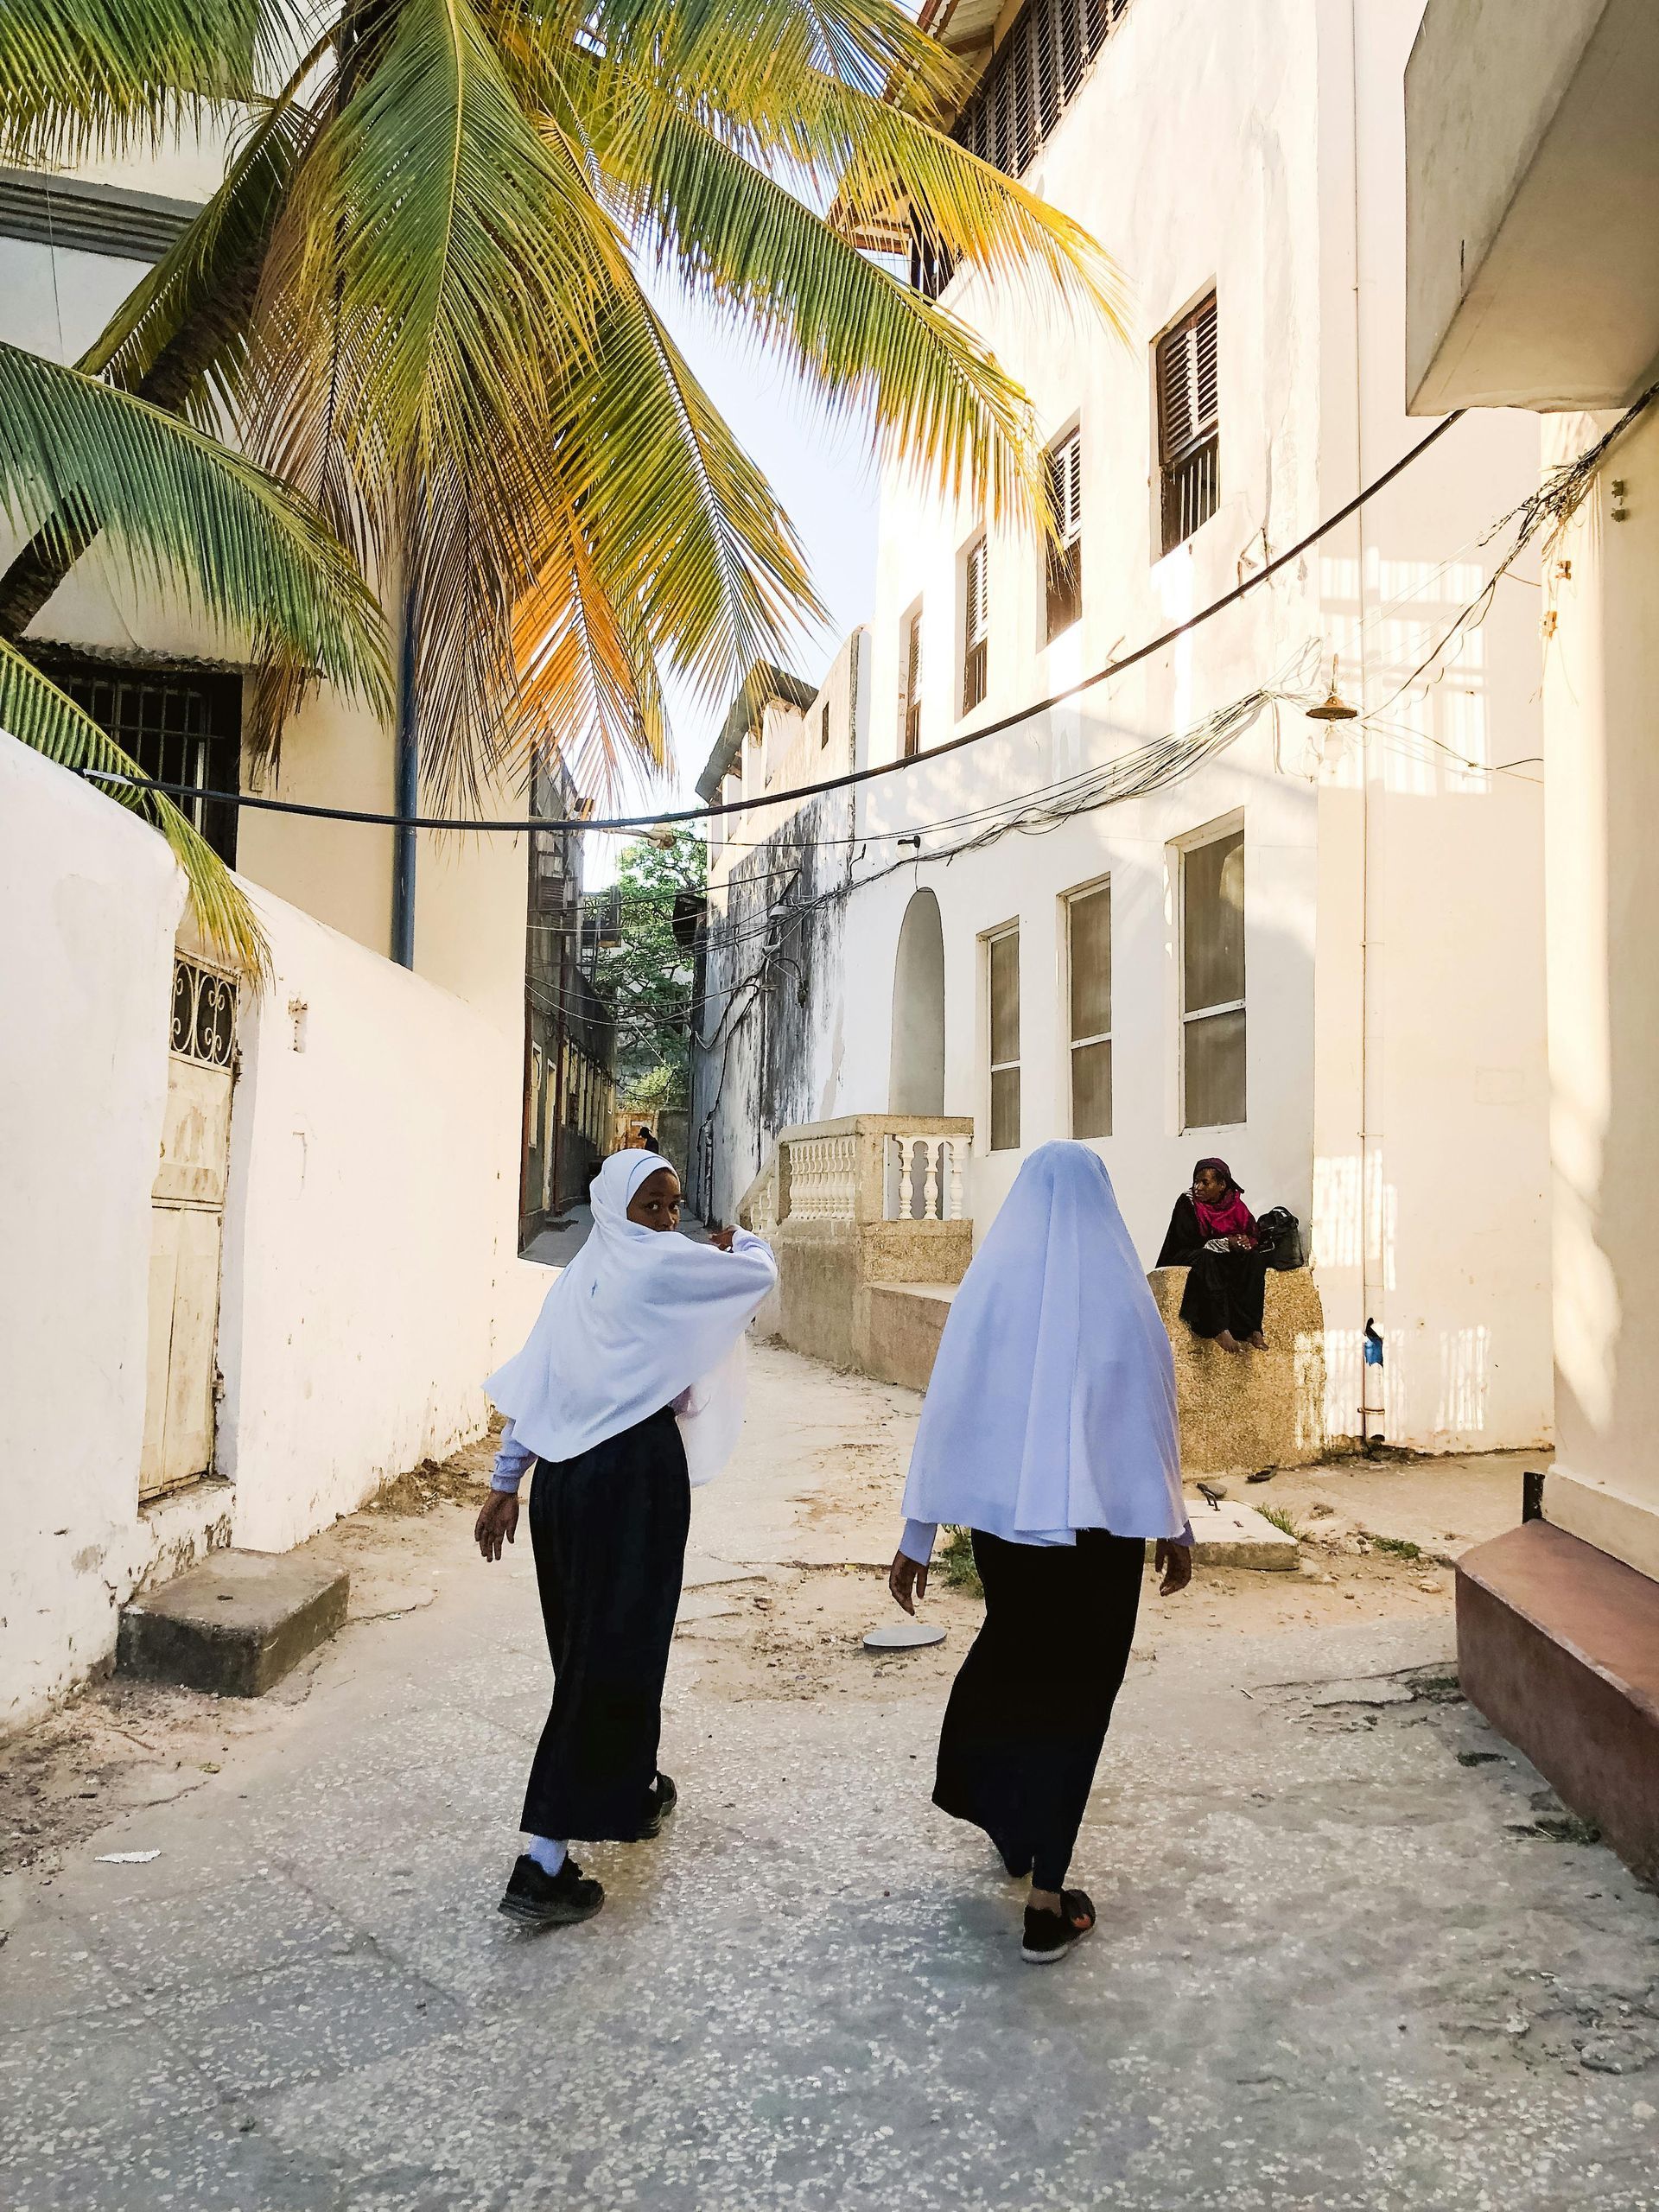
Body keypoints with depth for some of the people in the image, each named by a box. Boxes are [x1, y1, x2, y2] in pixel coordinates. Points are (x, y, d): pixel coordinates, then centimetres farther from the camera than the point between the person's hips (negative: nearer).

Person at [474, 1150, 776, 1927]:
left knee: (586, 1638, 19)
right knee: (616, 1651, -4)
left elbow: (532, 1383, 11)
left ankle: (625, 1794, 40)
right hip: (635, 1470, -8)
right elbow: (762, 1272, 1)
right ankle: (542, 1865, -5)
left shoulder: (578, 1277, 13)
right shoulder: (664, 1264, -8)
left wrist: (506, 1482, 13)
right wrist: (741, 1240, 24)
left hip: (563, 1472, 8)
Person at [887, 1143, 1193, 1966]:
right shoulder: (1120, 1290, -9)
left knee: (1012, 1655, 26)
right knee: (1074, 1695, 8)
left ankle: (1007, 1820, 42)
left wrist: (917, 1539, 1)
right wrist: (1176, 1530, 8)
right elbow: (1152, 1416, -4)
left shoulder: (989, 1285, -6)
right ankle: (1046, 1904, 10)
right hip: (1103, 1527, -2)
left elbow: (946, 1413, -5)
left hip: (1001, 1519, 2)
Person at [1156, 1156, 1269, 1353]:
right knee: (1206, 1258, -37)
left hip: (1224, 1259, 4)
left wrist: (1246, 1241, -21)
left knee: (1256, 1259, -21)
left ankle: (1252, 1329, -31)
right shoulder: (1187, 1202, -10)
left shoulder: (1234, 1204, 2)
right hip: (1185, 1259, -4)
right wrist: (1225, 1243, -25)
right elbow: (1187, 1241, -18)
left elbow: (1253, 1236, 4)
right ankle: (1221, 1331, -45)